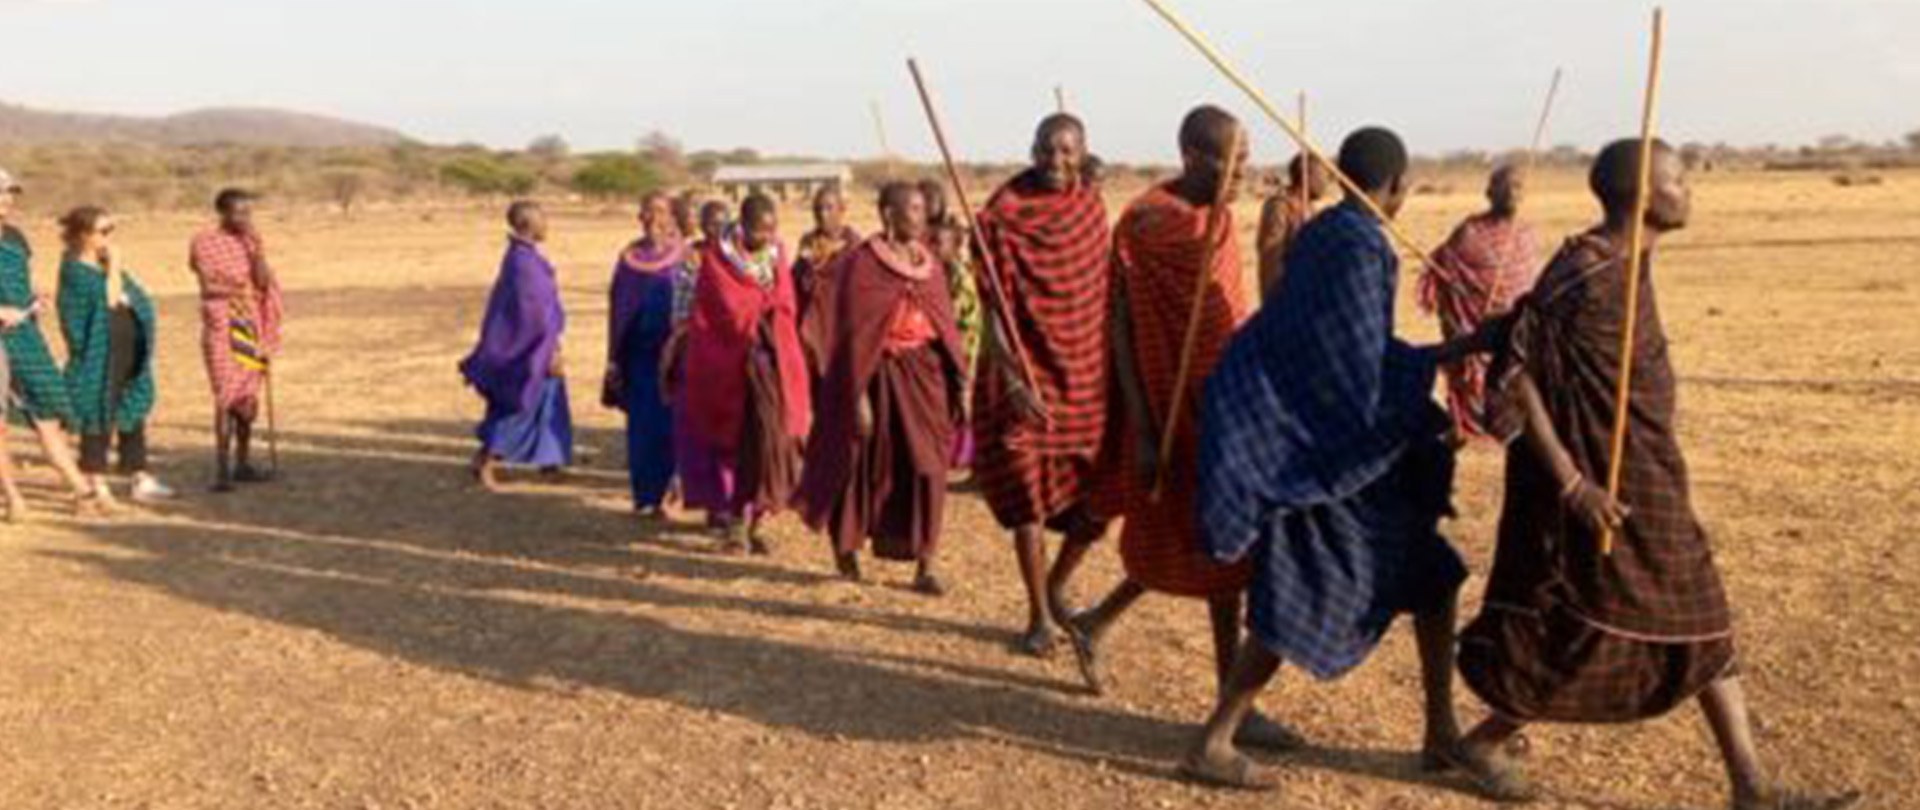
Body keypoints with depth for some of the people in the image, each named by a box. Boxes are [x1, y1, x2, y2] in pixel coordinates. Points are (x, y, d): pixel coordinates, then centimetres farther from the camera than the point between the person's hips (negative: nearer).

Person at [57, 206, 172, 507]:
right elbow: (108, 298, -22)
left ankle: (141, 481, 16)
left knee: (134, 414, 10)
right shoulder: (76, 269, -9)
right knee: (100, 418, 0)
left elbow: (133, 297, 16)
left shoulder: (105, 264, 14)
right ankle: (98, 485, 8)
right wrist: (114, 267, -16)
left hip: (128, 352, 8)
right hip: (99, 355, -8)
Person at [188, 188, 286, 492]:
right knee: (228, 395, -12)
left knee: (250, 393, 8)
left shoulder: (252, 241, 9)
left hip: (252, 324, 5)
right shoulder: (205, 243, -4)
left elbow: (263, 281, -3)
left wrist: (256, 247, -10)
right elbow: (208, 286, -8)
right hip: (222, 325, -5)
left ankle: (243, 463, 20)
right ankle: (222, 470, -10)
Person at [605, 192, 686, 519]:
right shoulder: (629, 258, 7)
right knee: (641, 424, 4)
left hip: (671, 351, -2)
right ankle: (645, 494, 14)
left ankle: (656, 494, 12)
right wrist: (614, 358, 5)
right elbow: (617, 308, 9)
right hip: (638, 350, 2)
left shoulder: (682, 256, 1)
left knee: (667, 423, -2)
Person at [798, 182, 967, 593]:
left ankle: (927, 565, 3)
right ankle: (845, 545, 34)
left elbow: (945, 324, 9)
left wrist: (960, 381, 6)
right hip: (882, 375, -4)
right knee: (872, 465, 9)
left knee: (927, 467, -2)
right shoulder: (863, 262, -8)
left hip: (926, 374, 4)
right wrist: (858, 396, -14)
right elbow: (855, 333, -10)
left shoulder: (928, 260, 8)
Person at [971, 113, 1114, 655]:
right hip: (1027, 372, -5)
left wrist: (1115, 365, 14)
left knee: (1101, 493, 6)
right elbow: (992, 307, -14)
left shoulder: (1091, 203, 5)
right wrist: (1011, 379, -25)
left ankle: (1057, 587, 31)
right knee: (1029, 494, -1)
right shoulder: (1004, 215, -11)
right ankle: (1040, 616, 16)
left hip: (1087, 369, 5)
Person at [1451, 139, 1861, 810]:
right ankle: (1485, 740, 21)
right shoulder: (1586, 275, -22)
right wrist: (1571, 481, -26)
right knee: (1595, 634, 2)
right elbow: (1514, 372, -25)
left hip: (1644, 484, 10)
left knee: (1700, 621, 16)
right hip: (1605, 487, -10)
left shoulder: (1624, 264, 7)